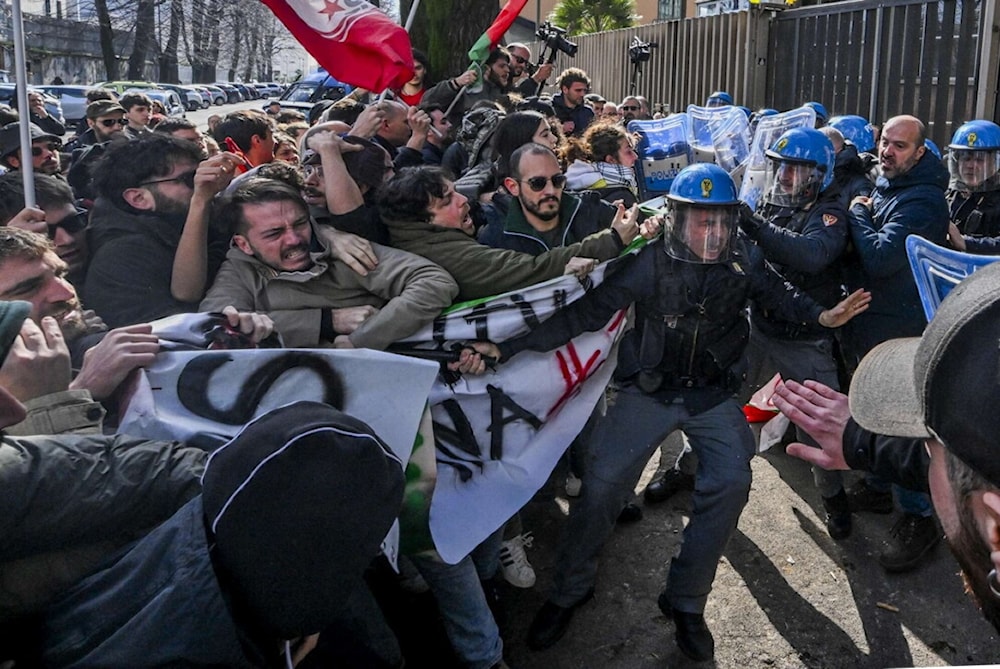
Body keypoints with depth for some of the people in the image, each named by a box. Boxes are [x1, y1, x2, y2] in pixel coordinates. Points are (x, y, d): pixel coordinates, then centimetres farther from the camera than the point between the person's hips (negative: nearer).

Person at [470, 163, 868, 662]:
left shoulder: (744, 261, -10)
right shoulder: (651, 264, -18)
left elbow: (778, 295, 10)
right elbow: (586, 312, -19)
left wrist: (822, 316, -10)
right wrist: (508, 348, -26)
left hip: (713, 394, 2)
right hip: (650, 390, -2)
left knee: (731, 481, -13)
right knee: (603, 482, -10)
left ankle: (686, 601, 6)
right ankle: (570, 591, 13)